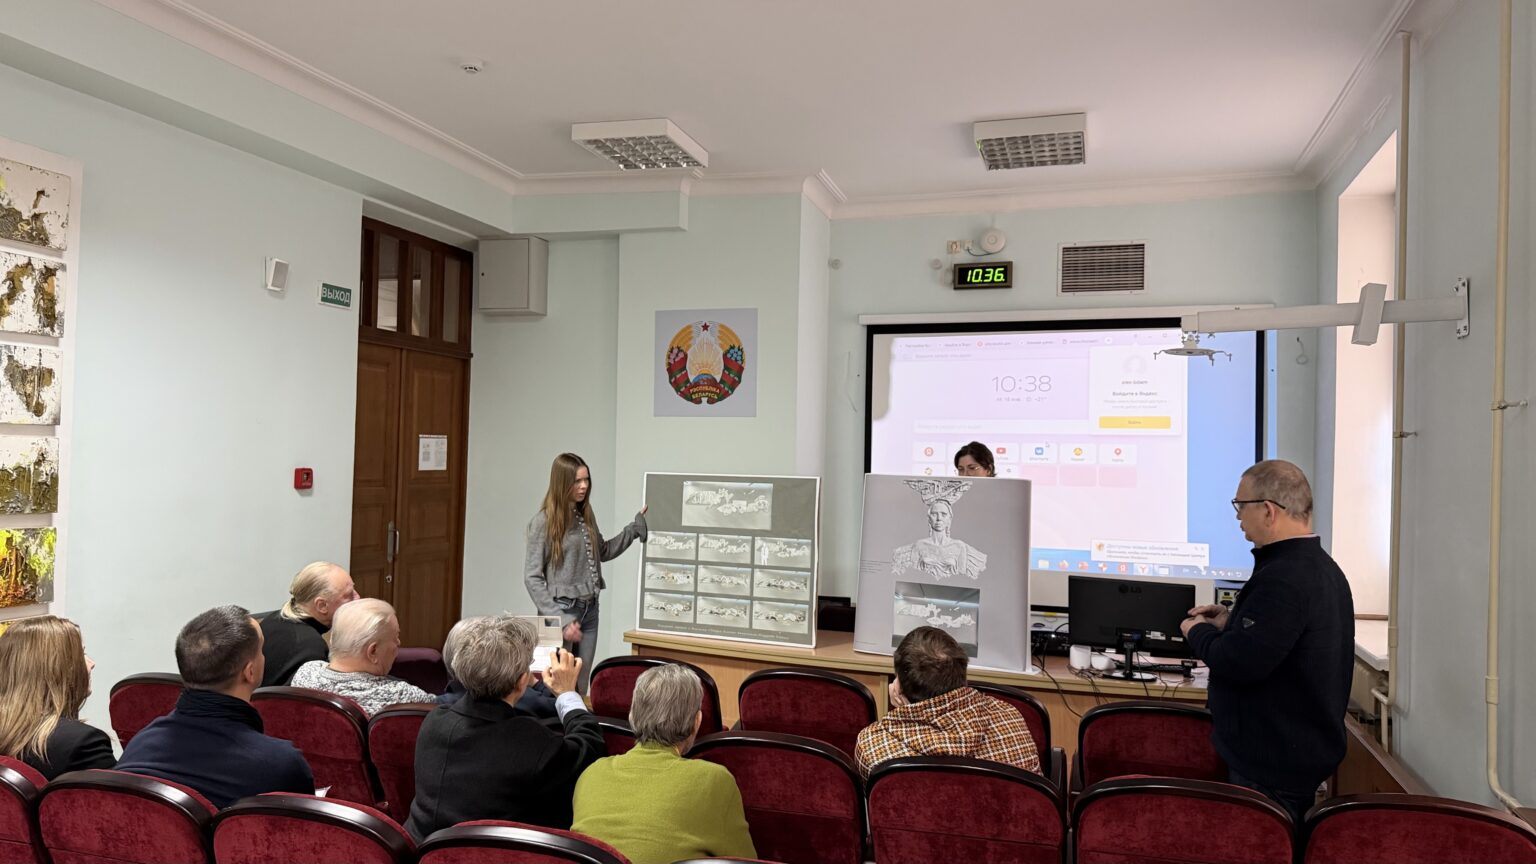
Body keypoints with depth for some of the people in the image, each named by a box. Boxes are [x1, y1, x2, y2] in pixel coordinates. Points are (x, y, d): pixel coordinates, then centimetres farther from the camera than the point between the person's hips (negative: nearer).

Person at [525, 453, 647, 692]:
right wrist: (560, 619, -16)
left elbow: (603, 552, 23)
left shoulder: (586, 515, 7)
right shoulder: (544, 521, -11)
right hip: (561, 611, -6)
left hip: (589, 611, 6)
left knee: (580, 688, 11)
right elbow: (532, 577, -10)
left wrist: (636, 527, 13)